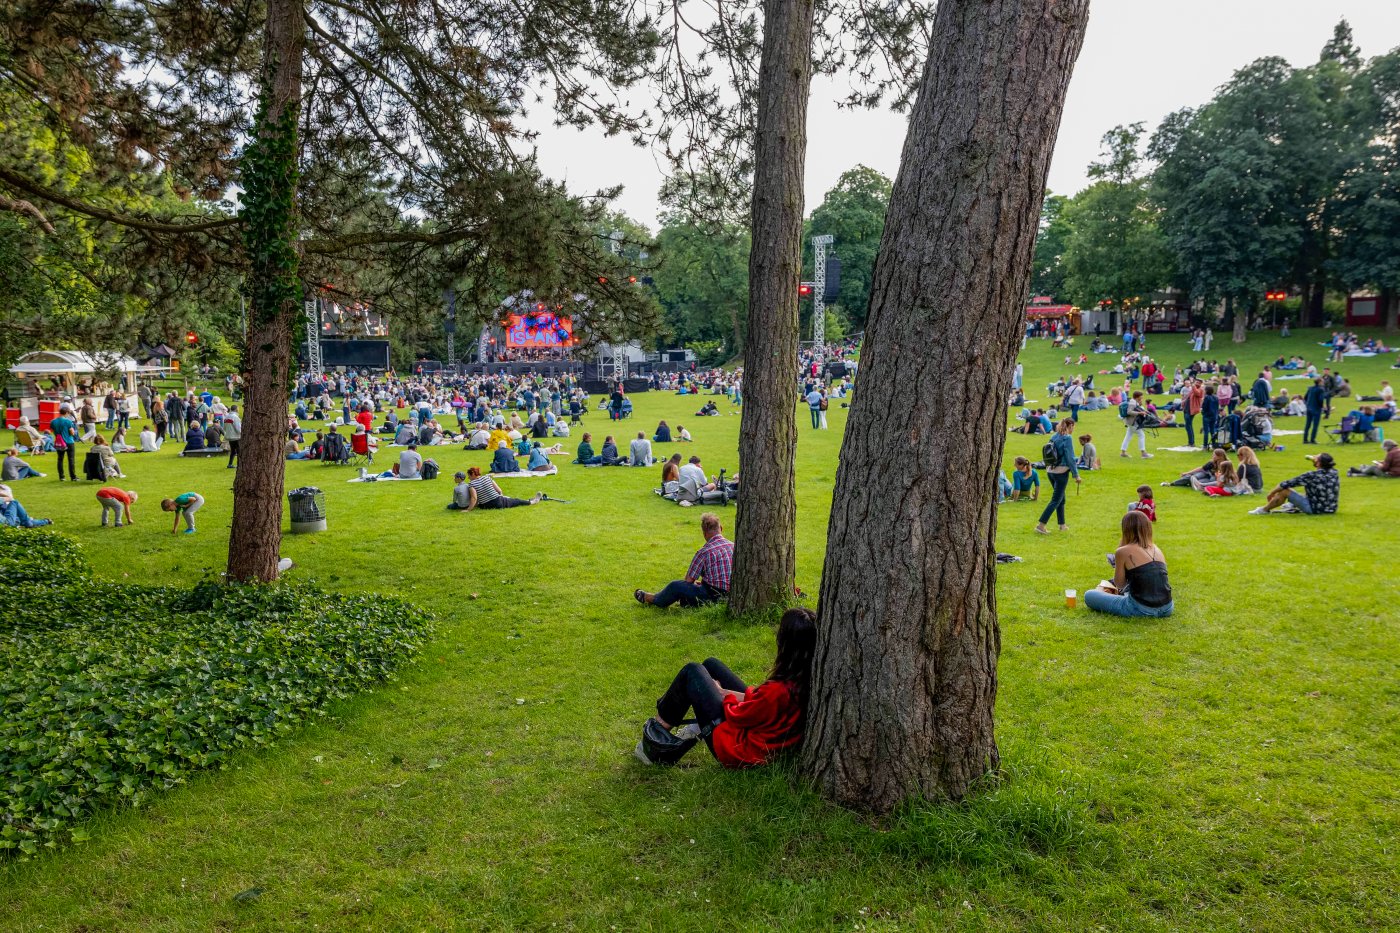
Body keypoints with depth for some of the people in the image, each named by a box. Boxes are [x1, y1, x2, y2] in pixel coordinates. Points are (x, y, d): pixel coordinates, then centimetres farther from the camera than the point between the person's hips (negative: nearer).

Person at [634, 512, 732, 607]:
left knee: (675, 586, 9)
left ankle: (652, 599, 33)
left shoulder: (704, 552, -18)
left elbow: (688, 580, -9)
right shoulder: (733, 546, 3)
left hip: (712, 598, -7)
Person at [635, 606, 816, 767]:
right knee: (710, 665, 13)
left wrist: (725, 694, 1)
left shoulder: (780, 690, -35)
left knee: (692, 672, 4)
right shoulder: (808, 680, -14)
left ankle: (658, 728, 21)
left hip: (739, 752, -8)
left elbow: (735, 716, -18)